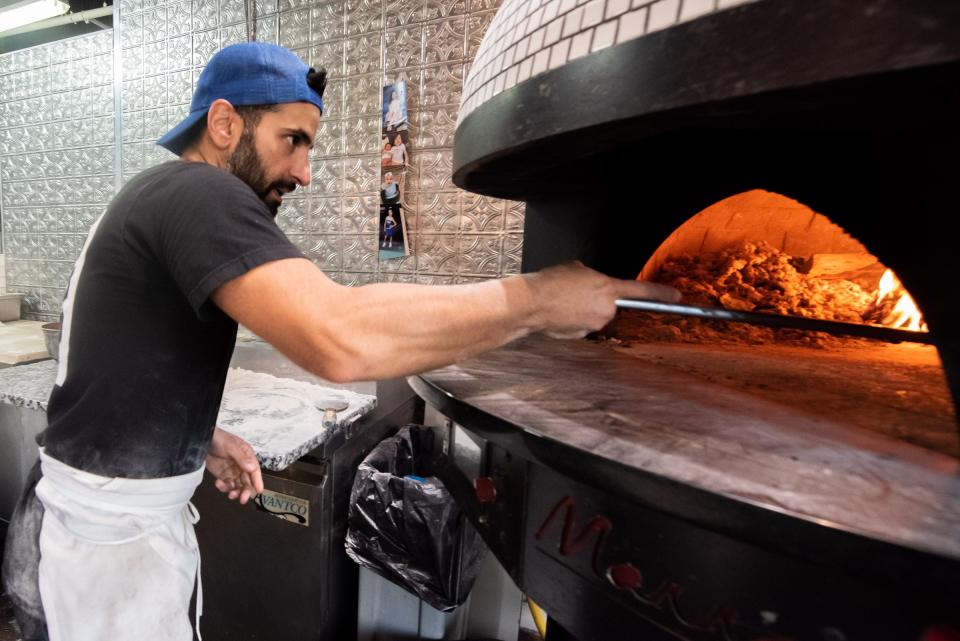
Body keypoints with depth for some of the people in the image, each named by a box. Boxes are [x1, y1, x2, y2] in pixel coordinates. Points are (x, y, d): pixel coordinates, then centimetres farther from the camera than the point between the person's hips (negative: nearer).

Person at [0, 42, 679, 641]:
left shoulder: (158, 195, 10)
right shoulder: (200, 194, -23)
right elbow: (341, 338, -40)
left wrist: (202, 435, 7)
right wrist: (535, 298, -31)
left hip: (132, 522, 9)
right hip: (107, 544, -9)